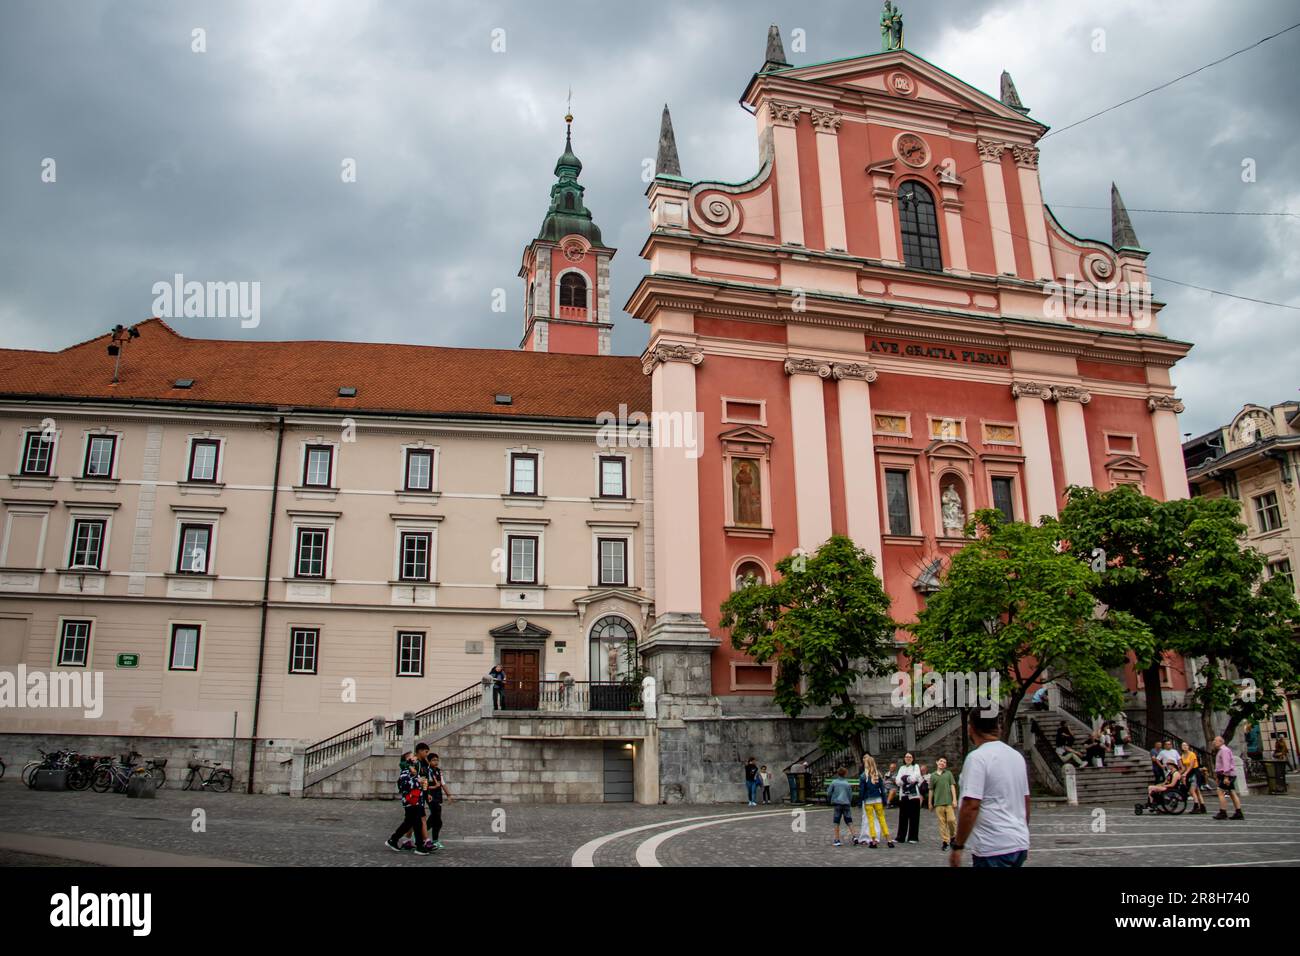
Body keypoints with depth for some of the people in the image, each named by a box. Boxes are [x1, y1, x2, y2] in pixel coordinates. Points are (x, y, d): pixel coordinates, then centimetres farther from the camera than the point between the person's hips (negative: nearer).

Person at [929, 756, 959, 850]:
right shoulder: (933, 775, 11)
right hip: (938, 802, 1)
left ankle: (953, 837, 17)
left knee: (951, 820, -7)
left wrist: (954, 799, -6)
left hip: (949, 801, -1)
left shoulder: (948, 773, 8)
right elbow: (931, 790, 14)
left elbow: (952, 786, 3)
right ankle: (945, 841, 8)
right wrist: (930, 803, 15)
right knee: (942, 822, 1)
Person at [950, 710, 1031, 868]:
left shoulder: (977, 757, -15)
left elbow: (971, 806, -21)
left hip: (993, 850, -8)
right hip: (1020, 845, 8)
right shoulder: (1017, 756, 10)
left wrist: (957, 846, -14)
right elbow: (1026, 802, 18)